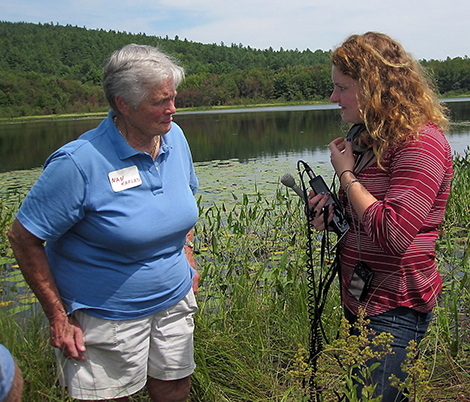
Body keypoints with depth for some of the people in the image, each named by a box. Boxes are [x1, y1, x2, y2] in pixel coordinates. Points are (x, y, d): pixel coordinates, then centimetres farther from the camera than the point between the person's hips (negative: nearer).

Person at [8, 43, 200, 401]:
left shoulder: (174, 137, -2)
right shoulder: (79, 163, -23)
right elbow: (23, 237, -17)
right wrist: (59, 318, -14)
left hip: (174, 303, 6)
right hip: (105, 316, -6)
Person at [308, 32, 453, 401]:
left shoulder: (421, 142, -18)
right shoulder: (364, 136, 10)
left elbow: (394, 234, -28)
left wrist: (346, 173, -16)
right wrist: (334, 210, 1)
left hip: (394, 310, -9)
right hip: (358, 298, 9)